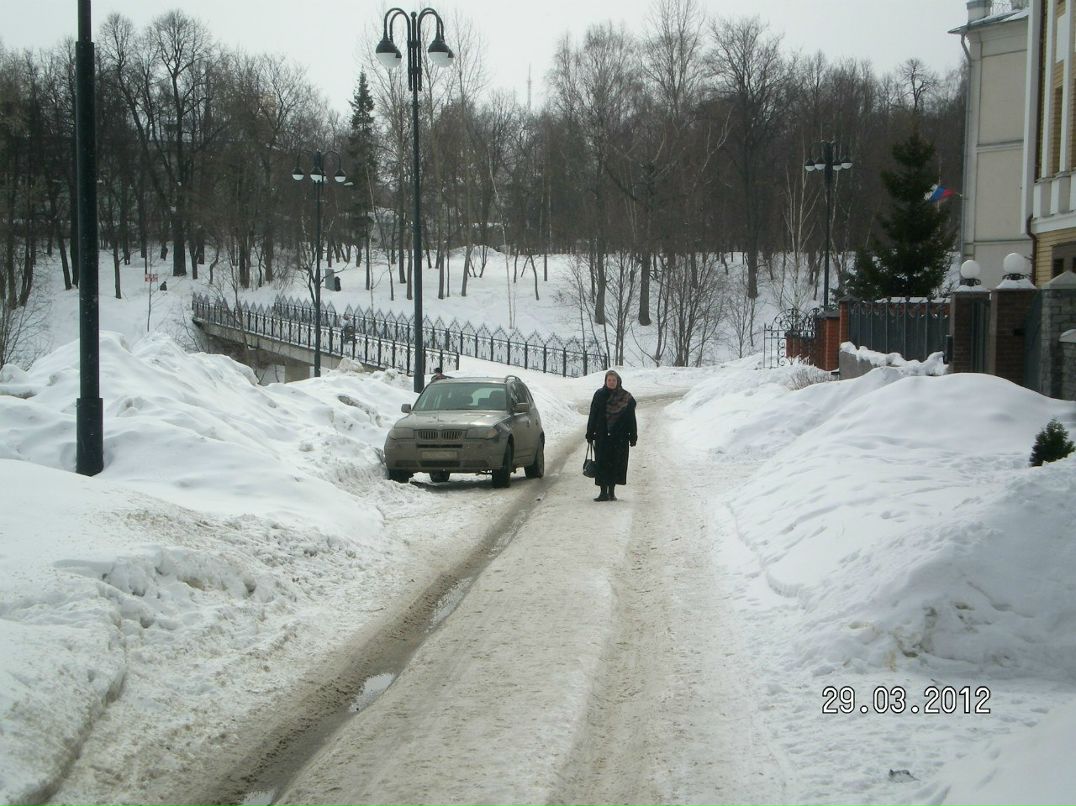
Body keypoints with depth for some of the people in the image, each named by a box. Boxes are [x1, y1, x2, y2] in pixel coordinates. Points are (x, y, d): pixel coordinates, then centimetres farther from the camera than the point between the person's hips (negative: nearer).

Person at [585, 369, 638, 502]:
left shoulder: (626, 398, 2)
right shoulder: (599, 395, 3)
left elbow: (631, 418, 4)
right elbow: (592, 416, 5)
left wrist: (633, 436, 0)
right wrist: (590, 434, 1)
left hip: (620, 437, 0)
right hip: (602, 436, 0)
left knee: (617, 463, 2)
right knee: (602, 464, -3)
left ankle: (611, 491, 13)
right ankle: (604, 492, 1)